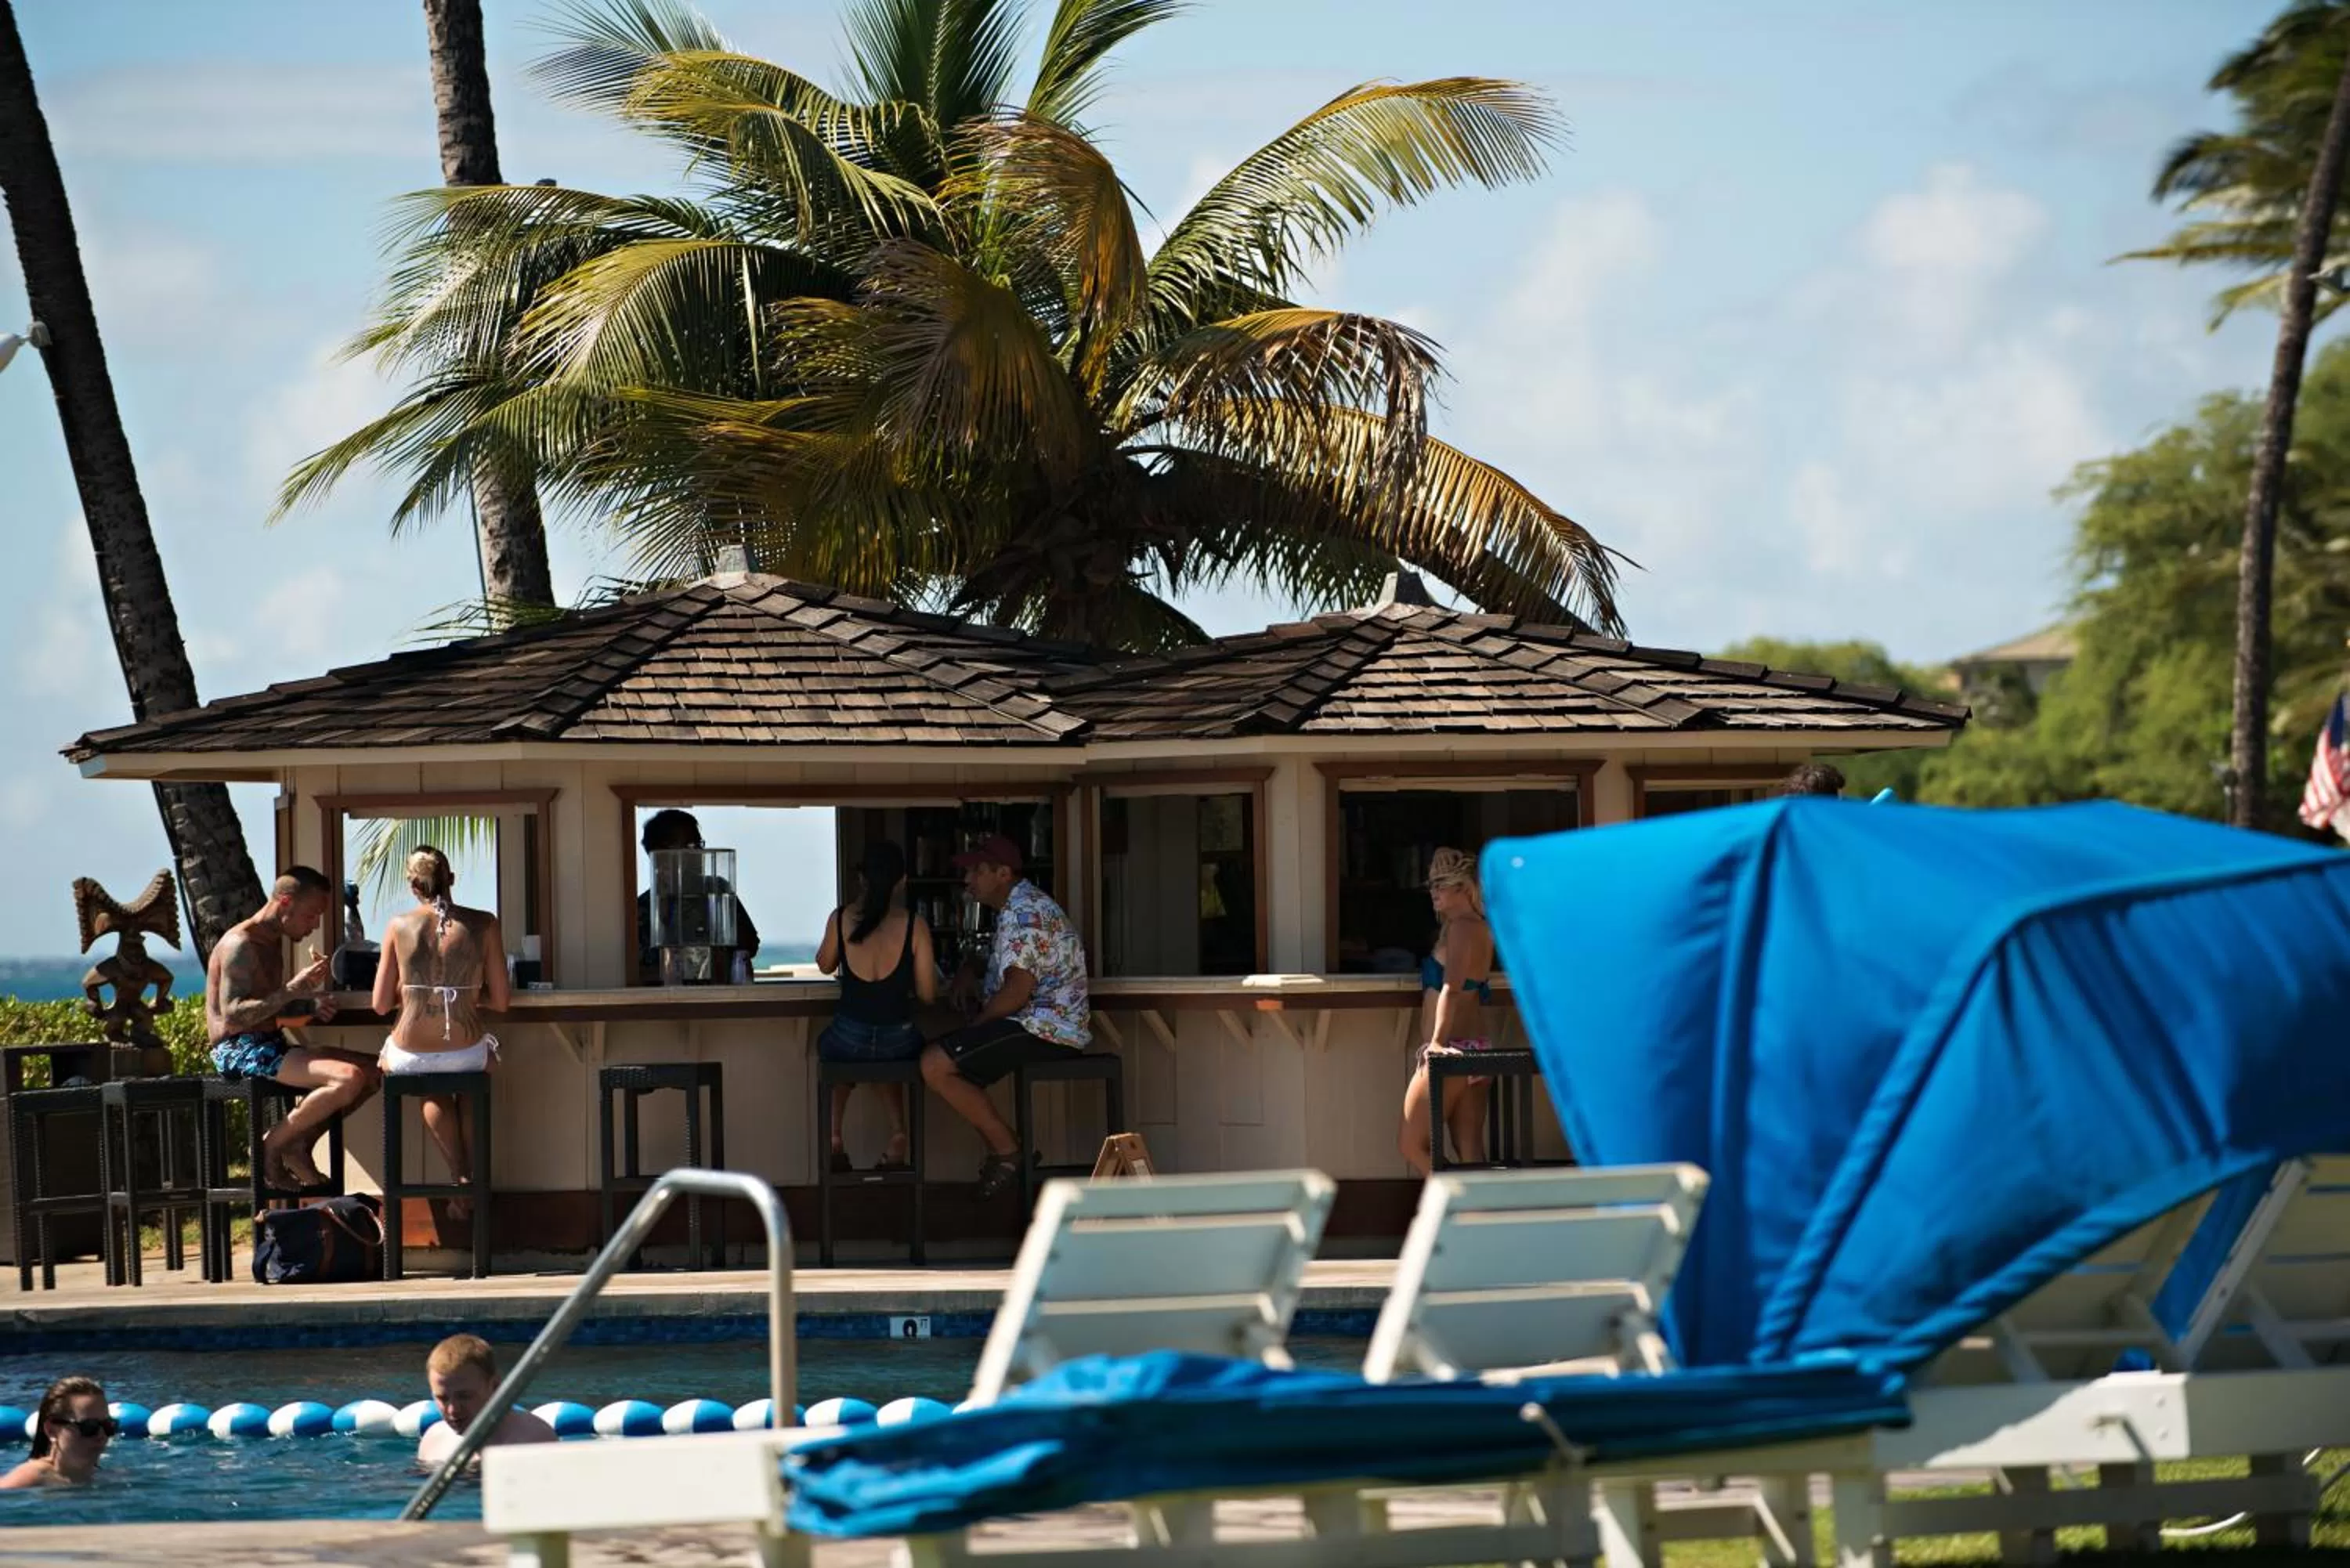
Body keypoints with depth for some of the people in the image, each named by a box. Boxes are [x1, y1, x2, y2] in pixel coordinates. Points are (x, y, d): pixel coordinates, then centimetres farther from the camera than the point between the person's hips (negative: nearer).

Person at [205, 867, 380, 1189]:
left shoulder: (273, 943, 18)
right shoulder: (241, 944, -13)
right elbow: (233, 1015, -22)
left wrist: (310, 1007, 4)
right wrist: (293, 990, -26)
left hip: (271, 1046, 10)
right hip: (240, 1051, -10)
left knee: (370, 1072, 6)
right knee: (349, 1079, -26)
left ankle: (299, 1146, 5)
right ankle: (272, 1147, -11)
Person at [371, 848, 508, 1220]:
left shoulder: (399, 926, -6)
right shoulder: (483, 925, -6)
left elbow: (381, 1004, -2)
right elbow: (501, 1001, -2)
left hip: (410, 1059, 0)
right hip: (465, 1055, 1)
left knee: (434, 1090, 39)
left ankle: (459, 1178, 36)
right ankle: (472, 1178, 41)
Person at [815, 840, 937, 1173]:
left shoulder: (842, 919, -9)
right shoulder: (914, 925, -12)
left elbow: (825, 965, 11)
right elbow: (928, 993, -7)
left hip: (846, 1044, 0)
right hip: (899, 1045, 0)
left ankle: (834, 1137, 25)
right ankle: (897, 1136, 23)